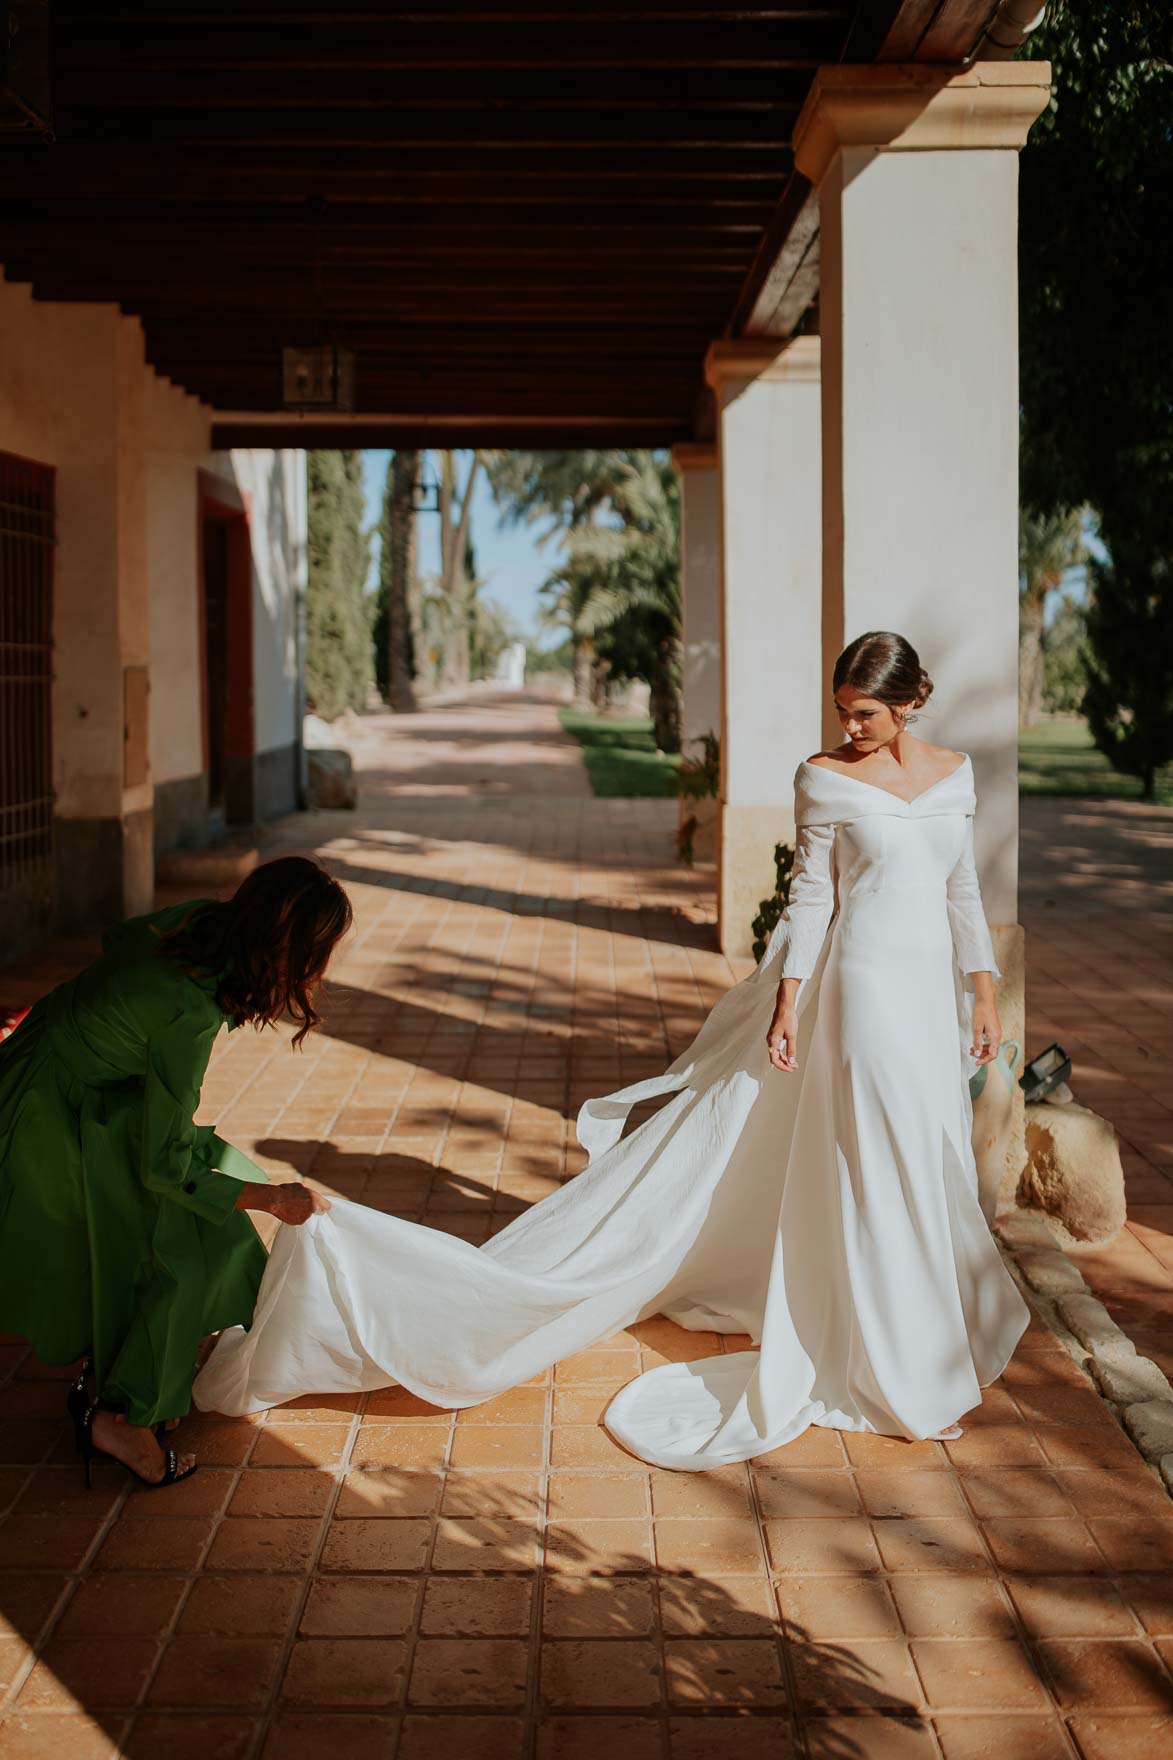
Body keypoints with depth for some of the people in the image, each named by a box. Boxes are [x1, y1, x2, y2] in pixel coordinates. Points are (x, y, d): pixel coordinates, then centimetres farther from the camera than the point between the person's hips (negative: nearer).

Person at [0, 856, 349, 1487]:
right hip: (57, 1121, -9)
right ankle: (118, 1415, 8)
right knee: (184, 1250, -3)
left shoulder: (201, 917, -13)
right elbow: (164, 1165, -25)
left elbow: (118, 938, 11)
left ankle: (107, 1377, 19)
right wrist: (274, 1199, -17)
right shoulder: (190, 1014, -34)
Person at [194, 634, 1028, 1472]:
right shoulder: (826, 777, -6)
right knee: (872, 1169, -5)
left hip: (930, 998, 6)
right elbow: (810, 896, -6)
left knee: (920, 1172, 15)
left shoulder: (955, 771, 9)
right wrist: (787, 1007, -11)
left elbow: (963, 892, 13)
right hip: (861, 991, -5)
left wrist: (984, 995, 10)